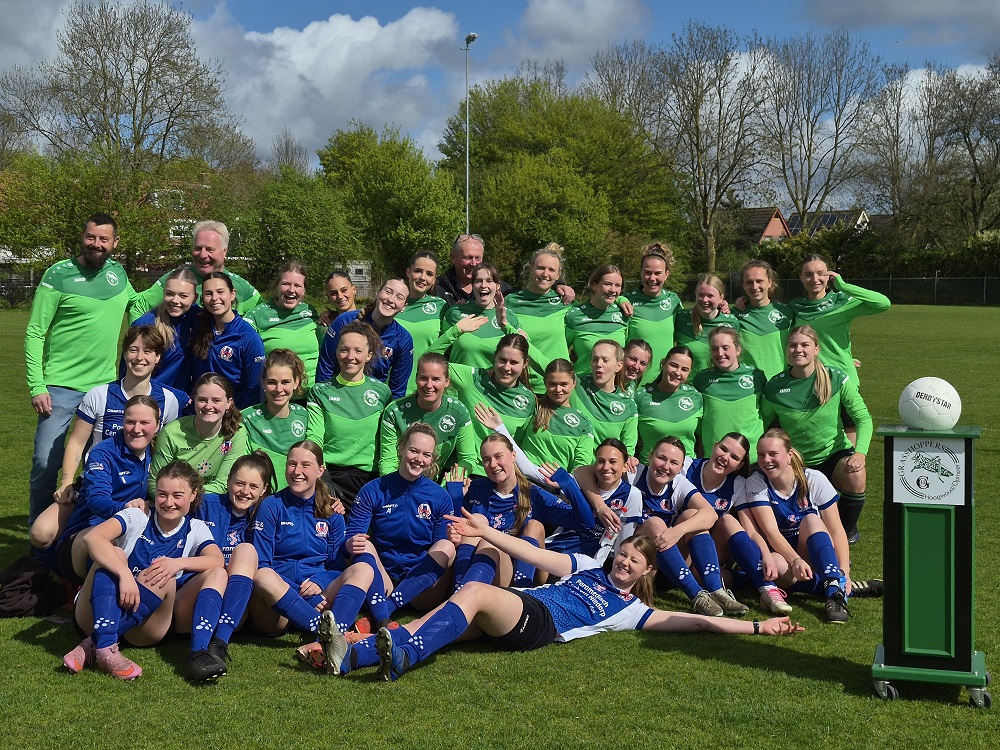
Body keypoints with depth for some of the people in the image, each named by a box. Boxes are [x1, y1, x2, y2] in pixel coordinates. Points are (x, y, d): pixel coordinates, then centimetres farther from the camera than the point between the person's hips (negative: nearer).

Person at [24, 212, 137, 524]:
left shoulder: (117, 272, 7)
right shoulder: (59, 275, -7)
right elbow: (34, 333, -6)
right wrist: (36, 387, -13)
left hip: (105, 386, 4)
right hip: (61, 387, -4)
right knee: (46, 462, -5)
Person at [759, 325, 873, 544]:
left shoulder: (836, 378, -9)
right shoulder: (775, 387, -8)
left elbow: (863, 418, -7)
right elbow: (760, 425, 2)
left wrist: (860, 452, -23)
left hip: (835, 453, -1)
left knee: (856, 477, -33)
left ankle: (846, 533, -6)